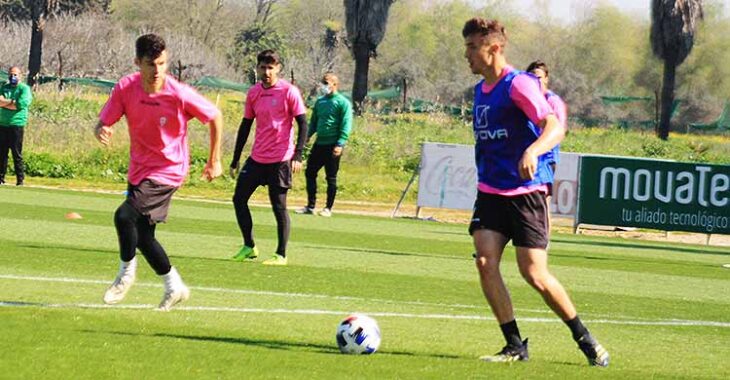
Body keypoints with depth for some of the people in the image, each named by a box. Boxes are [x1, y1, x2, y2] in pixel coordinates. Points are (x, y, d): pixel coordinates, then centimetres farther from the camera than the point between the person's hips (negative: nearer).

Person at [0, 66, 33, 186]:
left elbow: (21, 104, -13)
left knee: (17, 154, -6)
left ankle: (20, 179, -2)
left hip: (17, 125, -5)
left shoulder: (24, 89, 1)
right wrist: (13, 102, -10)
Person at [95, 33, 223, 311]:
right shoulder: (126, 88, -11)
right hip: (139, 171, 6)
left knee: (125, 216, -24)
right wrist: (101, 131, -33)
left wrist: (214, 161, 1)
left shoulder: (180, 95, -20)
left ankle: (126, 274, 0)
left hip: (168, 171, -6)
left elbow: (215, 116, -5)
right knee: (142, 235, 13)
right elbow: (103, 121, -7)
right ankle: (175, 287, 31)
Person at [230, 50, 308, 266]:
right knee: (239, 199, 4)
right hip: (256, 159, 6)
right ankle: (249, 247, 16)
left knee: (279, 206, -3)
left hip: (280, 159, -6)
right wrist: (235, 160, 15)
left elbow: (302, 124, -7)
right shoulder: (253, 93, 8)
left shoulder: (289, 92, -7)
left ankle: (281, 255, 5)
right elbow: (245, 126, 15)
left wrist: (297, 155, -17)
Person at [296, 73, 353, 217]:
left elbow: (346, 125, -12)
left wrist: (340, 144, -20)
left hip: (332, 146, -7)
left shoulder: (343, 103, -7)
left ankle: (328, 208, 9)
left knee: (331, 177, 1)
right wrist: (308, 135, 5)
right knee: (310, 173, 6)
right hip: (319, 144, 7)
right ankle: (310, 206, 15)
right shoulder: (320, 102, 13)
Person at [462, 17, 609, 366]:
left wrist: (533, 151, -43)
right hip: (490, 191, 7)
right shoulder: (480, 90, 12)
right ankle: (515, 346, -4)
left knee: (534, 273, -8)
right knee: (485, 262, -11)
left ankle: (584, 338, 11)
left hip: (526, 191, -7)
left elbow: (554, 127, -24)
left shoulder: (518, 85, -12)